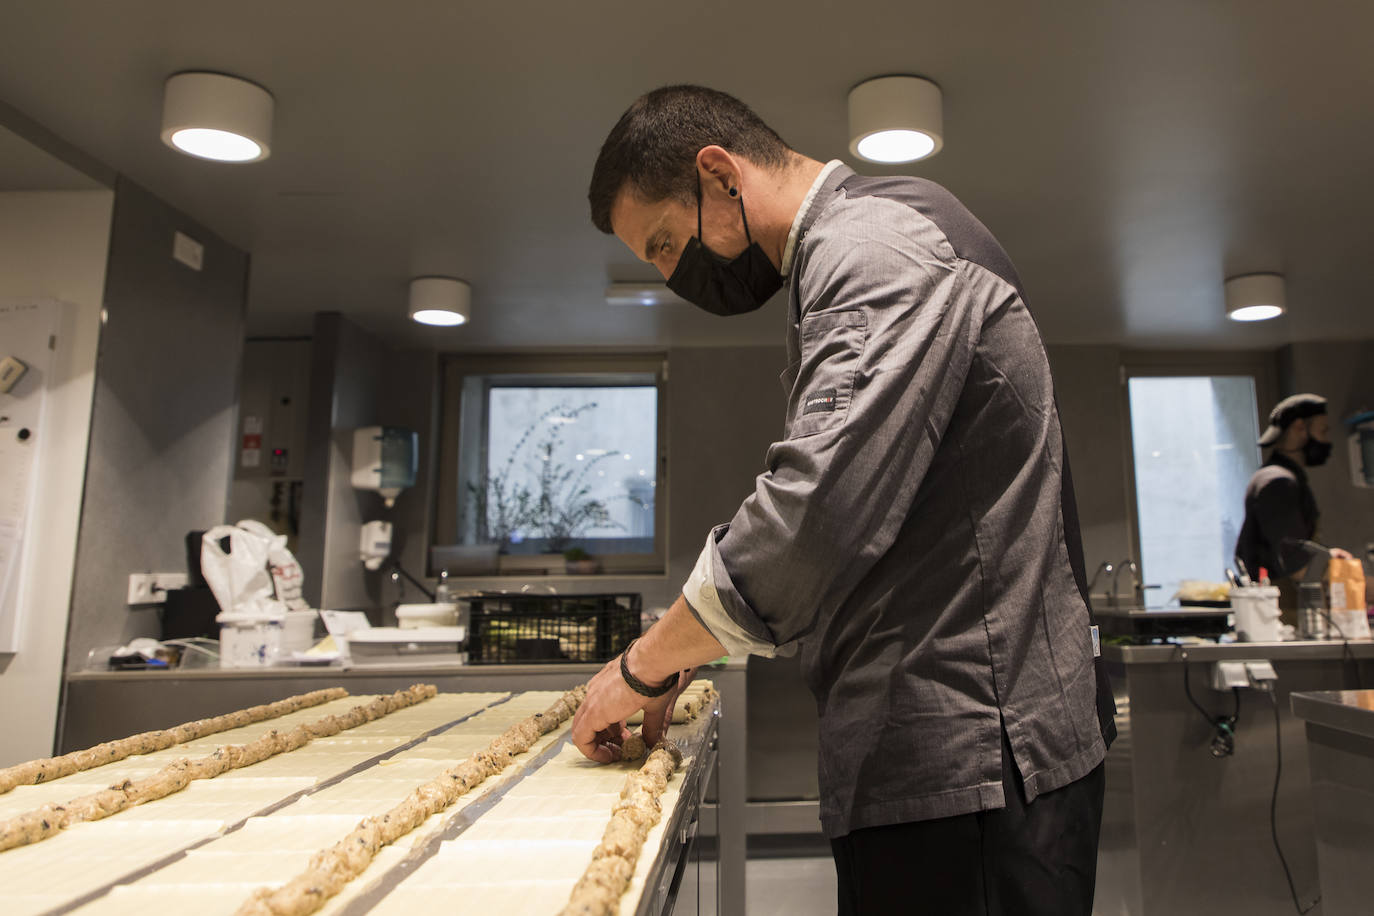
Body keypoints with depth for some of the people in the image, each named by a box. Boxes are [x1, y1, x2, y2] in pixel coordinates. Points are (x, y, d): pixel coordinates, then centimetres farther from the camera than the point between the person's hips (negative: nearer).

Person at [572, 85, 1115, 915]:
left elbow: (818, 510, -27)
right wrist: (677, 660, 13)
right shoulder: (854, 254, 17)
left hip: (969, 761, -10)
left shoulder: (880, 241, -15)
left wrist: (647, 665, -11)